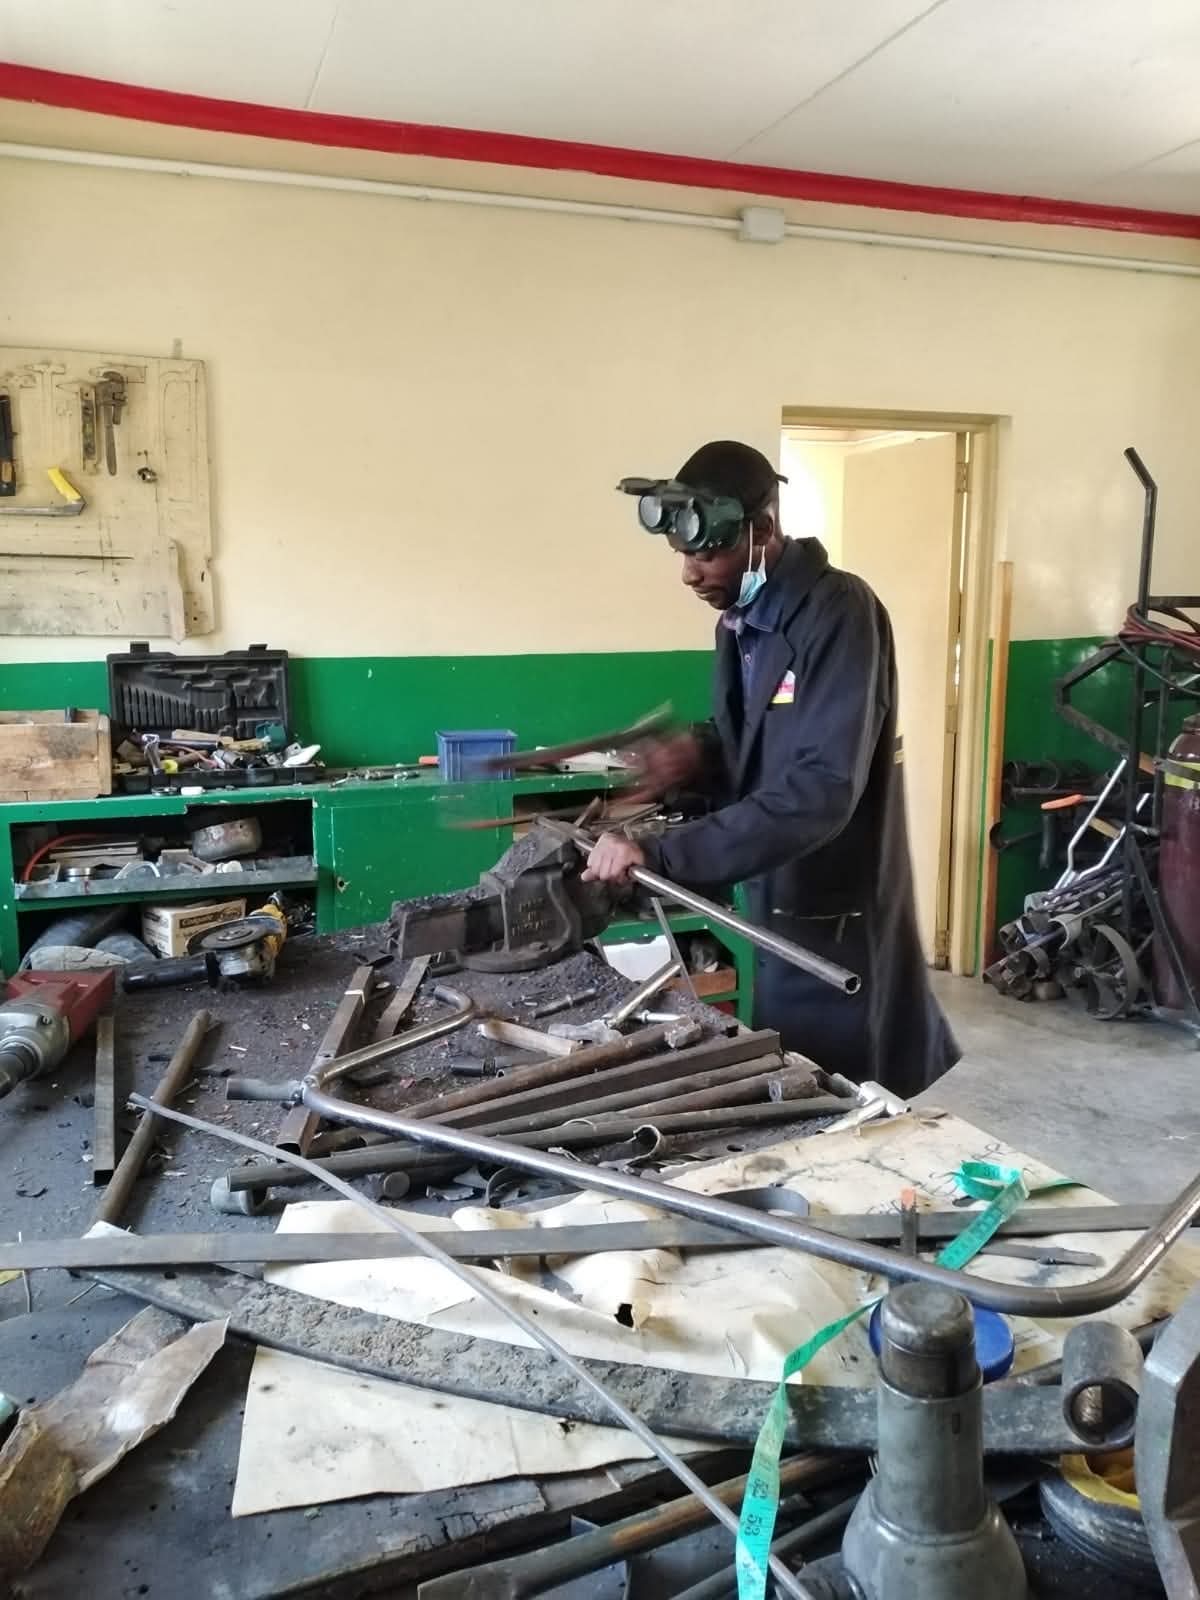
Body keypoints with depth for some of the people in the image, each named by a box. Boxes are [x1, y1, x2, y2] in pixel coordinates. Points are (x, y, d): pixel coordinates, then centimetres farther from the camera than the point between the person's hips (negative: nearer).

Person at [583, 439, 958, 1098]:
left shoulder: (839, 614, -21)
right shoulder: (739, 621, 7)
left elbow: (821, 789, -31)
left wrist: (662, 854, -35)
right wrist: (701, 754, -6)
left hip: (841, 924, -8)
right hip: (778, 912, 8)